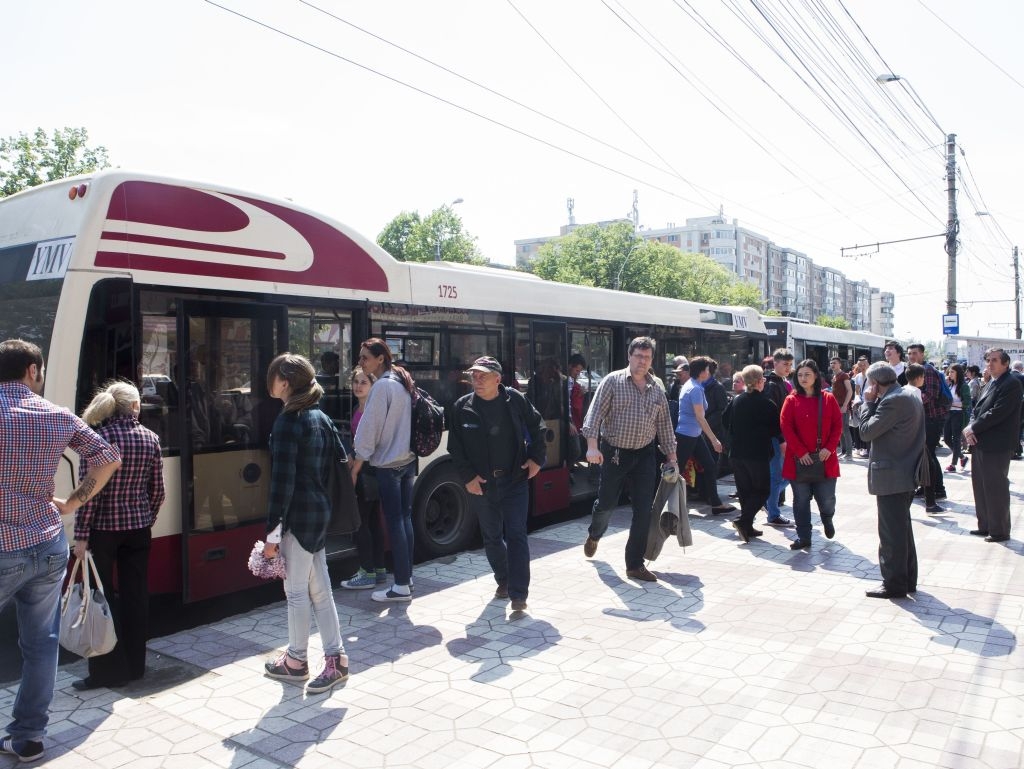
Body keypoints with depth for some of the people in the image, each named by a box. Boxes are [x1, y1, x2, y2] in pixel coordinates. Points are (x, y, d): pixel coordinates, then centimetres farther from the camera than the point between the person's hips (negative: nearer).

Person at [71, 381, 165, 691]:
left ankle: (108, 670, 13)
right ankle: (134, 665, 23)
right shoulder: (150, 438, -1)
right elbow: (157, 490, 4)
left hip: (103, 527, -3)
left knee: (102, 597, 7)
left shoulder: (97, 438, -12)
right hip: (138, 527, 4)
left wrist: (81, 535, -9)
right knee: (135, 596, 12)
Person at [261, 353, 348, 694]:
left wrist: (272, 531, -15)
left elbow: (282, 480, -19)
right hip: (319, 512, 9)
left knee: (297, 592, 6)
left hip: (298, 516, -9)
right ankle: (335, 660, 18)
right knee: (319, 589, 13)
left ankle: (296, 661, 22)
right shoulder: (320, 417, 10)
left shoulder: (288, 422, -16)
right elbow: (340, 459, 14)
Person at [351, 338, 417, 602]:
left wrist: (357, 464, -9)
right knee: (405, 517, 13)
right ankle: (407, 577, 22)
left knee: (394, 521, -4)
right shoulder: (402, 382, 11)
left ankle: (402, 587, 1)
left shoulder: (382, 386, -15)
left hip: (388, 463, -9)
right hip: (408, 459, 9)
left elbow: (370, 428, -16)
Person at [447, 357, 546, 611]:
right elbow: (455, 447, 0)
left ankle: (518, 594, -1)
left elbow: (537, 428, 8)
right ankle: (503, 581, 35)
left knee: (516, 535, -5)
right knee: (491, 536, 15)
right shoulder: (462, 407, -4)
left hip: (515, 480, -2)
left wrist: (536, 459, 2)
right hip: (481, 484, 2)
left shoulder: (515, 400, -6)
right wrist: (467, 476, -6)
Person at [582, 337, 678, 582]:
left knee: (644, 510, 0)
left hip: (645, 455, 3)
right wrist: (592, 445, -22)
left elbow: (664, 425, 14)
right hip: (614, 452, -3)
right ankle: (594, 535, 42)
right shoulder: (613, 381, -5)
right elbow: (596, 413, -11)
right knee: (606, 503, 8)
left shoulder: (657, 390, 8)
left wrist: (672, 458, 11)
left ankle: (635, 564, 12)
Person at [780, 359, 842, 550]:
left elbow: (837, 425, 2)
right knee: (801, 500, 4)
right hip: (799, 459, 0)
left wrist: (829, 448, -11)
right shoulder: (791, 400, 0)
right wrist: (800, 452, -13)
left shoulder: (828, 399, 3)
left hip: (825, 459, 0)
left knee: (827, 499, 2)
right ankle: (803, 537, 15)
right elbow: (786, 428, -6)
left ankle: (827, 520, 36)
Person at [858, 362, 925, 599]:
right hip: (907, 472, 10)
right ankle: (908, 580, 29)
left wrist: (868, 401, -11)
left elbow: (867, 431, -20)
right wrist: (874, 402, 4)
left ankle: (894, 584, 6)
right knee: (902, 527, 19)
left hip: (891, 476, -10)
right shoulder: (910, 394, 10)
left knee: (892, 531, -2)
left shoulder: (893, 401, -22)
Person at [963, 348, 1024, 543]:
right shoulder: (991, 383, 17)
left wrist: (973, 428, -14)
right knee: (980, 486, 14)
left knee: (996, 488, -1)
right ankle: (985, 526, 24)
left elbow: (997, 413, -20)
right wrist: (971, 427, -3)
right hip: (980, 443, 9)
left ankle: (999, 531, 9)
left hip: (996, 446, -9)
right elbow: (978, 409, 15)